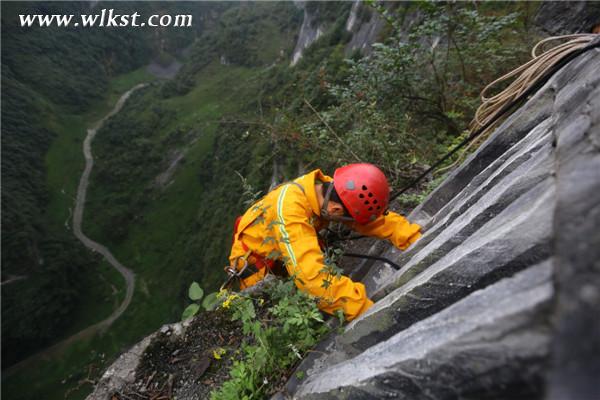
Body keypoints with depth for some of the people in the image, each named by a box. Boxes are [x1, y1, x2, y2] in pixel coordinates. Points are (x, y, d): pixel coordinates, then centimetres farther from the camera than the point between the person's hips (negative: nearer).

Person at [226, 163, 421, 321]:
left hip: (280, 259, 6)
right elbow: (312, 276, -48)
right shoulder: (290, 209, -41)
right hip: (256, 265, -6)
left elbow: (381, 219, -15)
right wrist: (369, 310, -48)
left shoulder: (330, 189, -21)